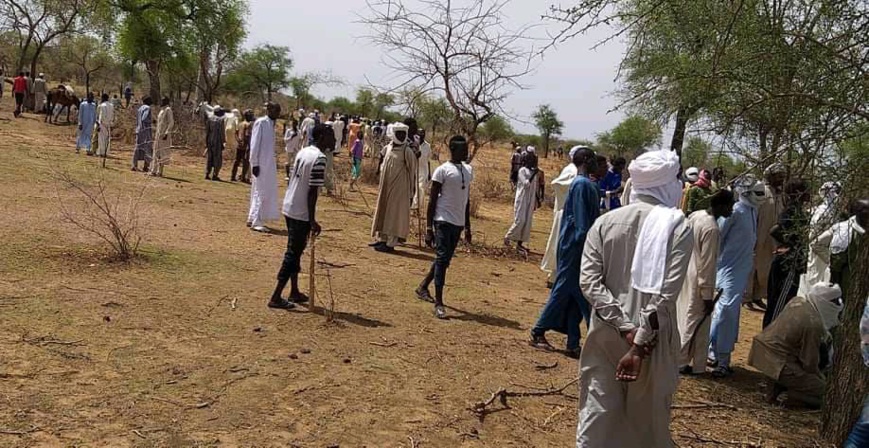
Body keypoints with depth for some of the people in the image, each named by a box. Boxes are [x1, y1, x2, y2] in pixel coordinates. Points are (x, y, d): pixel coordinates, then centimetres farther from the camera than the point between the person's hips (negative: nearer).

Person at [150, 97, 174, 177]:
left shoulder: (168, 110, -10)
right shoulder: (161, 110, 18)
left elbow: (171, 123, -17)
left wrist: (166, 133, -24)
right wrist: (157, 134, 20)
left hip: (164, 135, -9)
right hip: (159, 134, 9)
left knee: (162, 153, -8)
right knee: (156, 153, 8)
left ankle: (160, 171, -6)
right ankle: (154, 171, 11)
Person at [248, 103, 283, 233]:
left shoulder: (271, 123, 12)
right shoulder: (261, 122, -12)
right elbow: (255, 144, -14)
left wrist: (274, 162, 12)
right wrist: (255, 163, -16)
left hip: (269, 163, 8)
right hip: (261, 163, -8)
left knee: (269, 191, 11)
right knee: (260, 191, -5)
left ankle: (254, 219, 20)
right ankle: (256, 222, 1)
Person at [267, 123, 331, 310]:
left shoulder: (302, 152, 10)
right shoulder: (319, 158, -17)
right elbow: (312, 191, -21)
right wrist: (312, 221, -18)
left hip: (289, 208, 9)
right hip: (302, 213, -9)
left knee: (294, 252, 18)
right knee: (293, 254, -2)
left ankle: (294, 292, 28)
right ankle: (276, 297, 1)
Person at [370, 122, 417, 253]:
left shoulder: (407, 152, -12)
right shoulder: (388, 148, 7)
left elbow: (412, 172, -11)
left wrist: (411, 192, -11)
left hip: (399, 188, -7)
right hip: (386, 187, 7)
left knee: (394, 214, -2)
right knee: (383, 211, 13)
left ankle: (391, 243, 3)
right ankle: (382, 238, 25)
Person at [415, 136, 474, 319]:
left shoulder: (468, 170, 11)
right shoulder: (443, 170, -9)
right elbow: (432, 200, -9)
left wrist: (467, 226, 17)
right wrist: (429, 228, -12)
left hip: (458, 223, 7)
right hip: (443, 221, -7)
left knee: (445, 259, 14)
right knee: (442, 259, -9)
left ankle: (423, 287, 33)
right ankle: (439, 303, -6)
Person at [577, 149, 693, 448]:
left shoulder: (605, 222, 0)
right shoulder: (678, 228, -8)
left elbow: (588, 282, -8)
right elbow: (666, 294, -16)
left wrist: (626, 329, -10)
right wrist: (640, 343, -15)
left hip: (605, 334, 2)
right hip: (652, 338, -2)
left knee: (596, 418, 8)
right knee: (648, 422, 14)